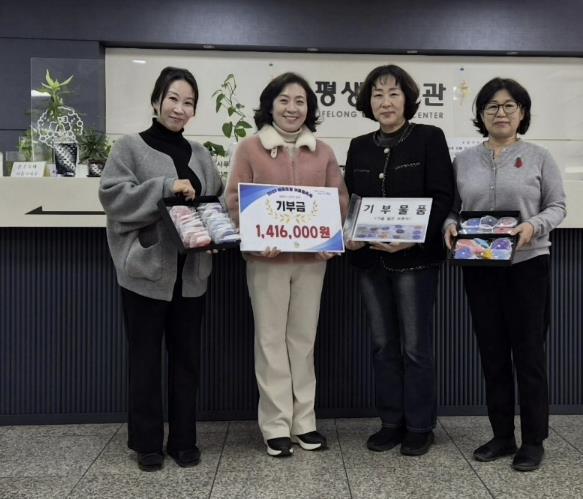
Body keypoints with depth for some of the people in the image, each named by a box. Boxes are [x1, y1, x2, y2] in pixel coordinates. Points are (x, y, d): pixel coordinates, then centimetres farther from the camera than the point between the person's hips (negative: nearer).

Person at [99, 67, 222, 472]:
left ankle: (184, 439, 23)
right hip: (146, 270, -4)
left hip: (191, 273, 4)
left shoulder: (200, 154, 13)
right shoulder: (130, 147, -1)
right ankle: (147, 442, 20)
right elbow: (112, 194, -12)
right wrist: (165, 186, -21)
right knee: (146, 358, 5)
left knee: (186, 357, 10)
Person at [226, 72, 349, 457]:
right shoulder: (250, 148, 0)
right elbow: (235, 201, -2)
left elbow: (340, 199, 9)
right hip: (267, 257, -3)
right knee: (271, 339, 3)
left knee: (304, 338, 10)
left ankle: (304, 421, 21)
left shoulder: (322, 152, 10)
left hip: (312, 257, 3)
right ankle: (276, 426, 13)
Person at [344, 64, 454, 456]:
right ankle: (391, 422, 23)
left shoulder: (429, 138, -2)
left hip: (414, 258, -4)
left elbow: (442, 197, -8)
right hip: (370, 259, 5)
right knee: (383, 345, 11)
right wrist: (349, 235, -7)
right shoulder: (359, 147, 12)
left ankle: (420, 427, 15)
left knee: (416, 346, 1)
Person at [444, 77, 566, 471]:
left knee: (528, 352, 2)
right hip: (479, 268, 3)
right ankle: (502, 436, 23)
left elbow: (557, 206, 0)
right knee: (492, 353, 10)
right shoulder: (464, 161, 8)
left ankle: (534, 440, 16)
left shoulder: (539, 158, 1)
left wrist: (534, 225, -19)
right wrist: (450, 226, -13)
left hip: (527, 266, -3)